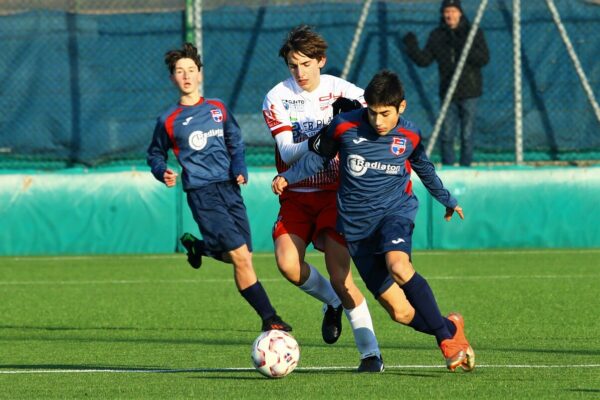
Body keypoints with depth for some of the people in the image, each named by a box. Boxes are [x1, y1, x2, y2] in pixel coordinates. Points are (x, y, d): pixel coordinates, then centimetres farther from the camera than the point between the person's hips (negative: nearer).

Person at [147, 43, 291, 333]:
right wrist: (163, 173, -6)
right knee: (240, 256, -15)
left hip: (229, 187, 5)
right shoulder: (169, 121, 2)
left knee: (241, 257, 6)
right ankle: (269, 318, -10)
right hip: (202, 194, -4)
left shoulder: (218, 109, 10)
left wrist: (239, 167, 3)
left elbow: (235, 142, 21)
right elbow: (155, 154, 15)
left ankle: (198, 246, 37)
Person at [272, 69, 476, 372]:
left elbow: (423, 167, 20)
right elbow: (318, 157, 12)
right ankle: (450, 328, 18)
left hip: (394, 211, -1)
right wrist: (287, 177, -2)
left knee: (398, 265, -35)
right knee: (398, 311, -7)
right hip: (356, 223, 1)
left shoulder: (410, 135, -1)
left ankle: (447, 335, -23)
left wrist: (447, 200, 34)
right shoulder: (344, 126, -5)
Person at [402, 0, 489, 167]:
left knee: (467, 135, -1)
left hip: (469, 92, -2)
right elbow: (424, 60, 5)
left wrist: (463, 47, -23)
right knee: (446, 135, 1)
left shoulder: (473, 33, -1)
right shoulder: (437, 36, 6)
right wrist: (411, 47, -13)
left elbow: (484, 59, -10)